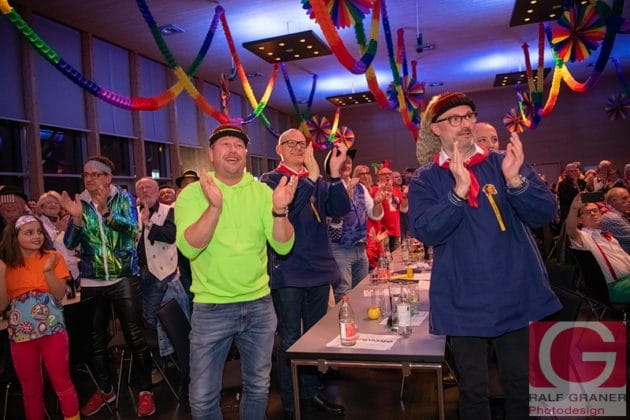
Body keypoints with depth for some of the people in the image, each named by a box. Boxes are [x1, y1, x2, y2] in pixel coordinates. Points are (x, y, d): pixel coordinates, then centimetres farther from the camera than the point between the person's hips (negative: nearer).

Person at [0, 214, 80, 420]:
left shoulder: (52, 257, -3)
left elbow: (60, 294, -8)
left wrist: (48, 270, -23)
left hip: (52, 330, -2)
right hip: (20, 334, 3)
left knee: (62, 382, 2)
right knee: (30, 388, 13)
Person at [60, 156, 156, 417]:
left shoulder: (123, 198, -2)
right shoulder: (80, 203, 4)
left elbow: (132, 229, -18)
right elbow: (70, 243, -3)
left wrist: (106, 211, -31)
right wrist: (76, 218, -20)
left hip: (124, 278, -3)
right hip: (90, 282, 3)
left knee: (134, 336, -1)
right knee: (95, 338, 12)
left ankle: (145, 391, 12)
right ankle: (105, 389, 30)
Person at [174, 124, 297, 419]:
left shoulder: (262, 192, 0)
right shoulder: (192, 193, -7)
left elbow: (283, 246, -7)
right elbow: (188, 248, -20)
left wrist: (279, 210, -24)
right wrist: (214, 206, -33)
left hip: (259, 304, 3)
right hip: (211, 308, -2)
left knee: (258, 387, 19)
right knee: (203, 396, 9)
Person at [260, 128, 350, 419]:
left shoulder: (318, 181, 10)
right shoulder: (270, 180, -3)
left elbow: (340, 210, -5)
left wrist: (334, 173, -17)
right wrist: (311, 176, -27)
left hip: (319, 269, 5)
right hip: (288, 272, -5)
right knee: (290, 339, 5)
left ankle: (311, 392, 33)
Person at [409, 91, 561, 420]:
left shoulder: (505, 163, 1)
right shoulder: (425, 180, -3)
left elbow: (545, 214, -6)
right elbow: (425, 232, -17)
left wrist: (515, 180, -24)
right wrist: (459, 191, -29)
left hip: (514, 295, 2)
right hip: (464, 302, -2)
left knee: (518, 381, 19)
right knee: (473, 388, 12)